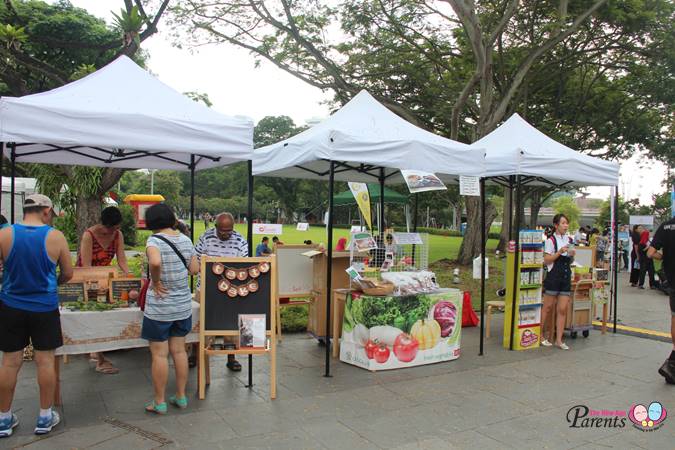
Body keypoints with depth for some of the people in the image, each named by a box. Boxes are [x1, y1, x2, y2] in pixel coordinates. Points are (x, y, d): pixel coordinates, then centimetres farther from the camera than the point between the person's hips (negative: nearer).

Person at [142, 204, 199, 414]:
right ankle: (181, 397, 25)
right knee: (179, 350, 15)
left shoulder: (154, 240, -15)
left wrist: (155, 282, -20)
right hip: (183, 304, 6)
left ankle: (159, 402, 17)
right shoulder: (185, 239, 2)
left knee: (159, 354, 5)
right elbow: (195, 269, 5)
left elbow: (155, 262, -36)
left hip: (159, 307, -6)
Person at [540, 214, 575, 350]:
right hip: (553, 276, -6)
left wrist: (571, 255, 0)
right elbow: (546, 260, -10)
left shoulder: (569, 240, 13)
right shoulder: (551, 240, -6)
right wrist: (559, 252, -20)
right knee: (548, 307, 2)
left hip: (566, 277, 6)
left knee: (562, 309, 3)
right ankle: (541, 335, 15)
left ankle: (559, 340, 8)